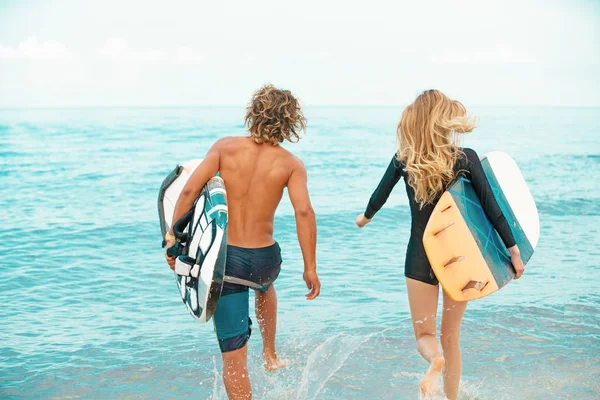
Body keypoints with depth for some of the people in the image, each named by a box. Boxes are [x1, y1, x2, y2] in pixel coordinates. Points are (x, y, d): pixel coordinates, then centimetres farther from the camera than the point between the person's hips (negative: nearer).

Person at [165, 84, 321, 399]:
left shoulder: (225, 146, -2)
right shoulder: (291, 164, -3)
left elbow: (190, 190, -12)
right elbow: (304, 212, -16)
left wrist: (172, 236, -4)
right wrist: (310, 267, -12)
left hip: (224, 257, -1)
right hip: (264, 258, 2)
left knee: (233, 355, 5)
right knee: (265, 286, 41)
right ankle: (270, 356, 46)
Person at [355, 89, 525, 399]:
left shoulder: (404, 159, -6)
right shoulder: (466, 158, -9)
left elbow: (380, 195, 5)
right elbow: (492, 208, -10)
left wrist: (365, 217, 26)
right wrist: (513, 249, -3)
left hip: (421, 256, 0)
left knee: (424, 334, 11)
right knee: (451, 336, 17)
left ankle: (435, 360, -24)